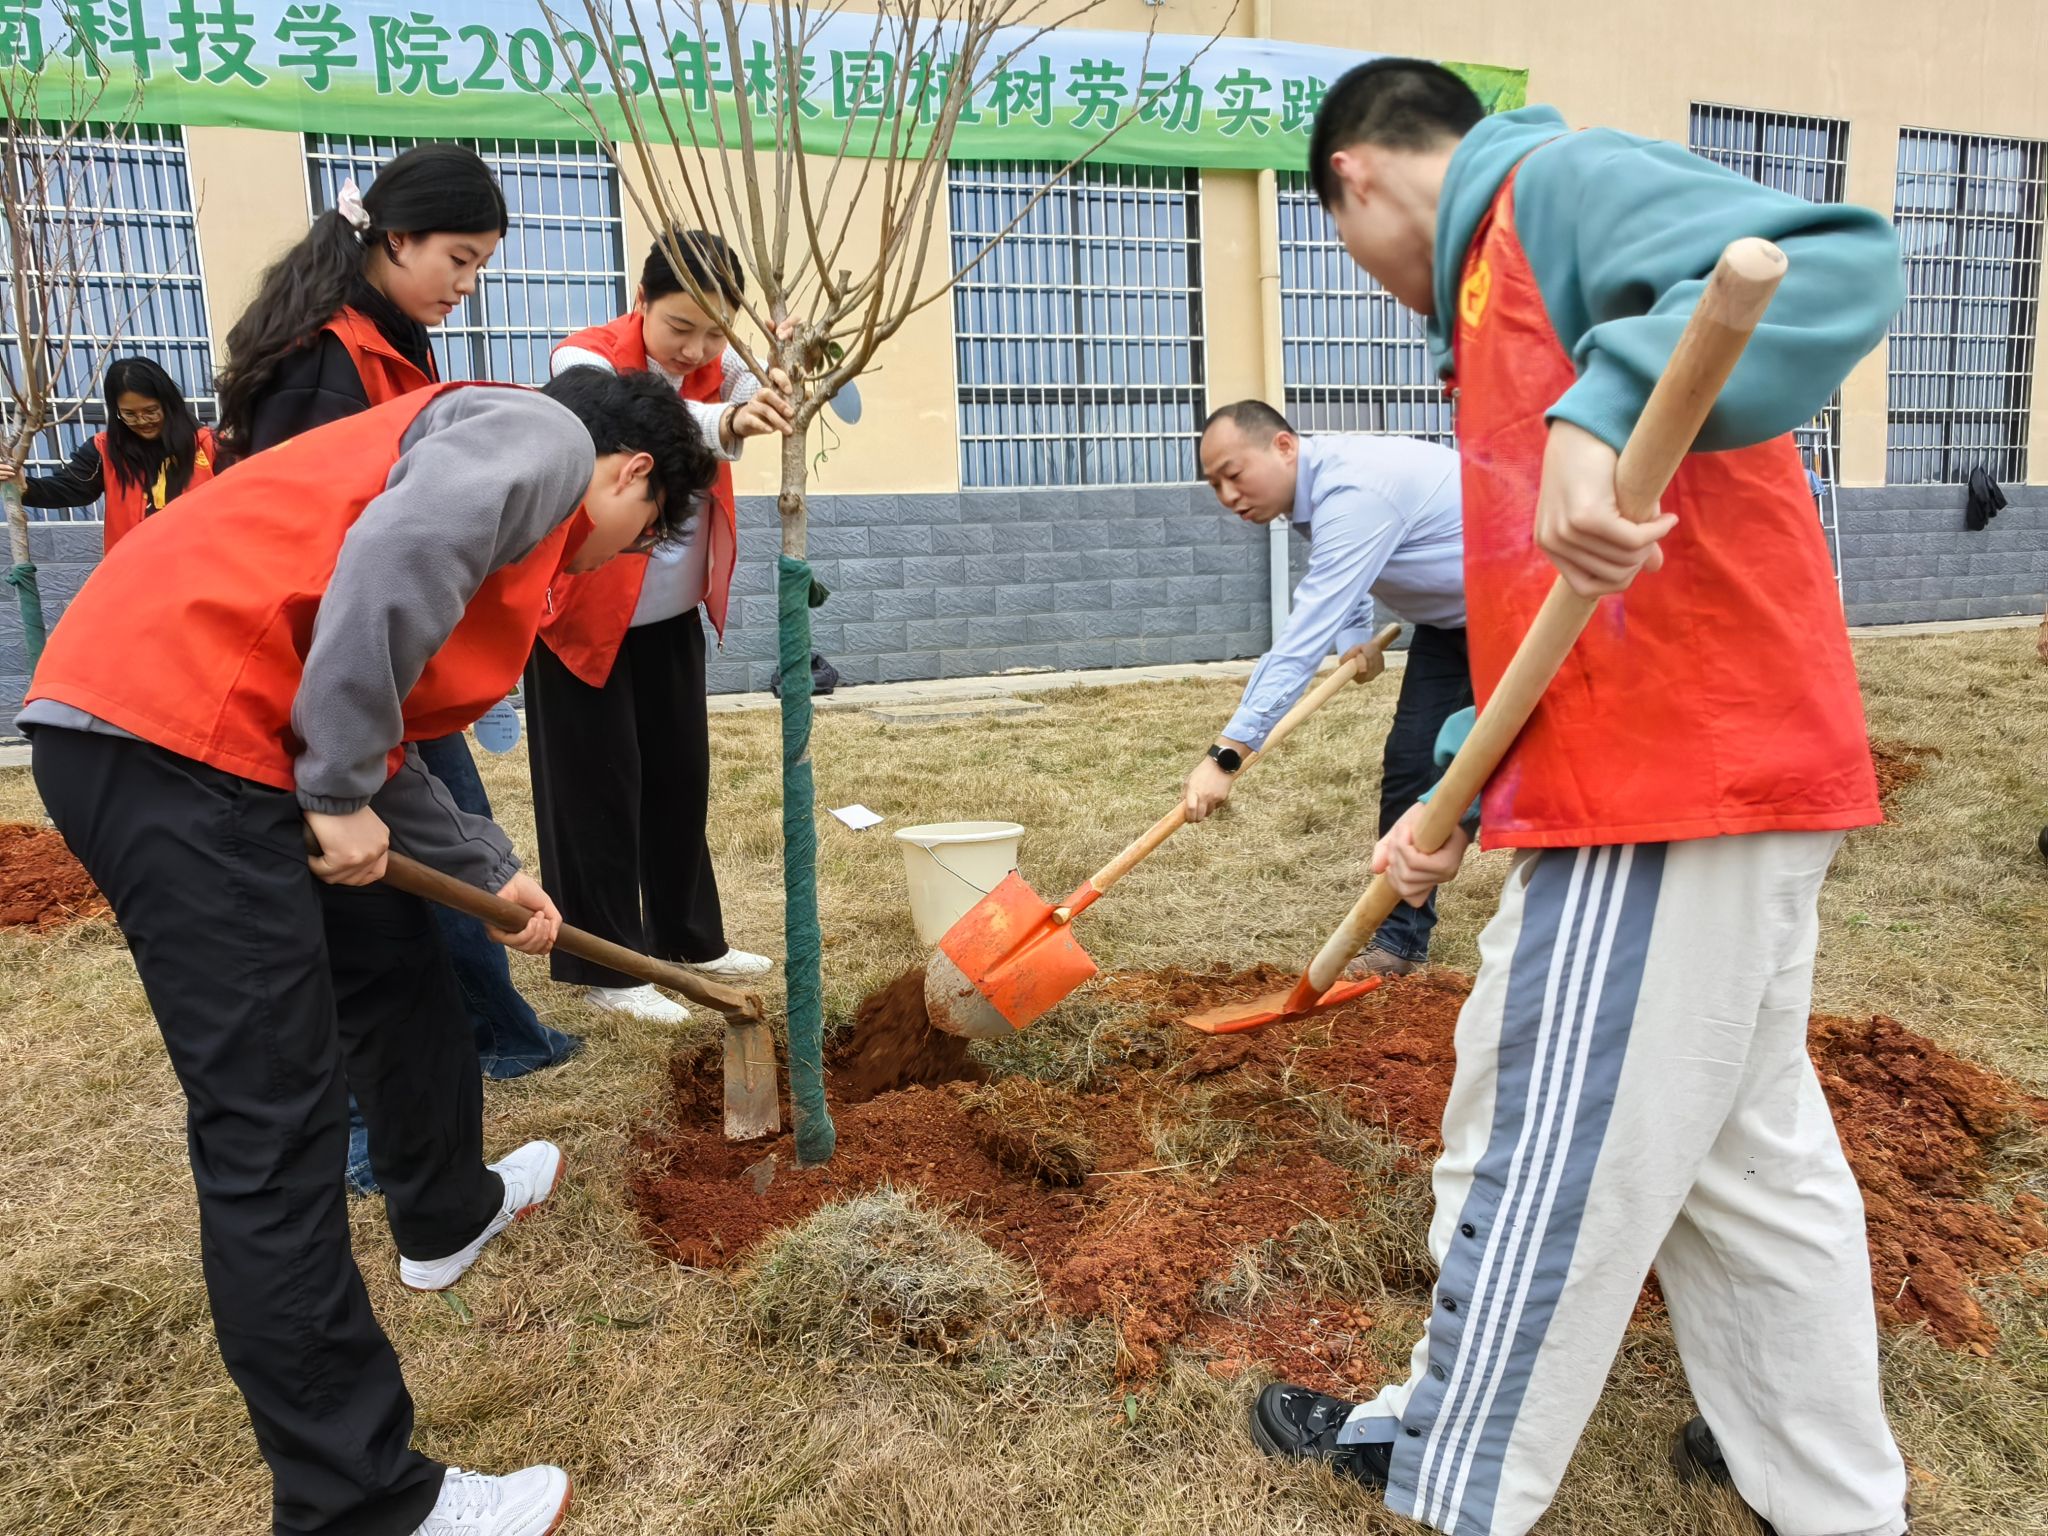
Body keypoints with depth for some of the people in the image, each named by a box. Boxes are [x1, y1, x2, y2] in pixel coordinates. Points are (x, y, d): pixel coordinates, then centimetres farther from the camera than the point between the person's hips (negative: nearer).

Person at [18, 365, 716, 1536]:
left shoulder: (508, 479, 26)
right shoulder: (542, 434, 0)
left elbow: (384, 738, 24)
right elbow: (395, 552, -22)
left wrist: (493, 874, 29)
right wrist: (341, 791, -16)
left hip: (221, 734, 10)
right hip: (172, 729, -10)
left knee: (395, 963, 25)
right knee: (271, 1128, -7)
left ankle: (448, 1215, 47)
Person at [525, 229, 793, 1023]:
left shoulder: (717, 365, -3)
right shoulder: (586, 360, -19)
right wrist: (725, 425, -62)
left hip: (672, 614, 6)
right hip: (584, 614, -6)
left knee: (681, 776, 12)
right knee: (600, 790, -2)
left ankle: (689, 939, 27)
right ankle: (606, 967, 10)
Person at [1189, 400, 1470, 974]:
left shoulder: (1353, 493, -33)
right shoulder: (1314, 481, -2)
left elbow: (1305, 639, -39)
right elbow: (1341, 578, 21)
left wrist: (1227, 753, -41)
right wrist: (1357, 634, 3)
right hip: (1449, 617, 9)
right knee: (1410, 762, 1)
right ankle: (1400, 941, 7)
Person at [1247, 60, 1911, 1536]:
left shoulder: (1558, 179, -5)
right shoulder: (1505, 290, 23)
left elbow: (1836, 262, -24)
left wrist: (1602, 416, -37)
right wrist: (1456, 805, 16)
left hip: (1665, 799, -10)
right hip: (1731, 782, 10)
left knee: (1543, 1168, 5)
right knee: (1751, 1156, 19)